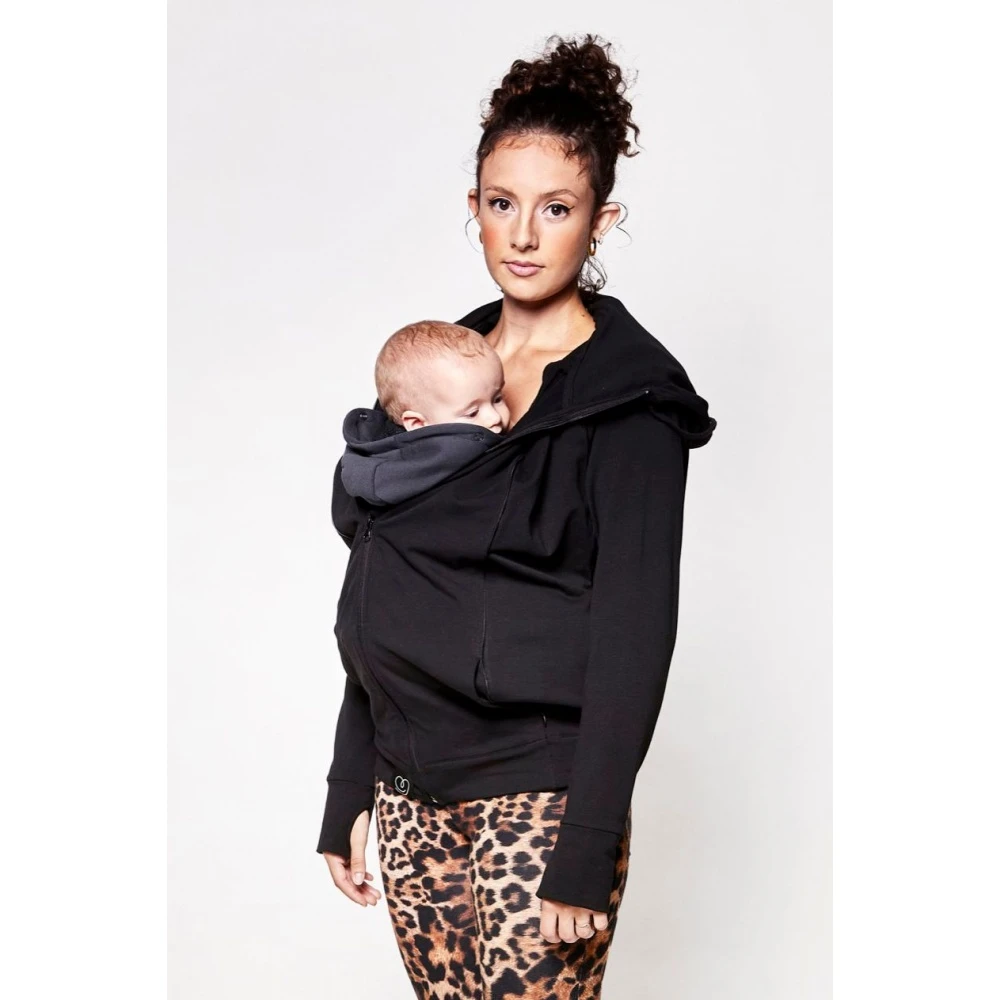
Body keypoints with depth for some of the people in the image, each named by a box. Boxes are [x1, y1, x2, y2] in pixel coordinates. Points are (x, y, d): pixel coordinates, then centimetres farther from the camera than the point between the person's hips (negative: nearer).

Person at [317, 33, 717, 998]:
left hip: (537, 789, -6)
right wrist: (350, 792, 10)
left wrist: (587, 852, -17)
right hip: (411, 786, 6)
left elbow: (633, 633, -13)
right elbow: (377, 608, 11)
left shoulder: (630, 395, -9)